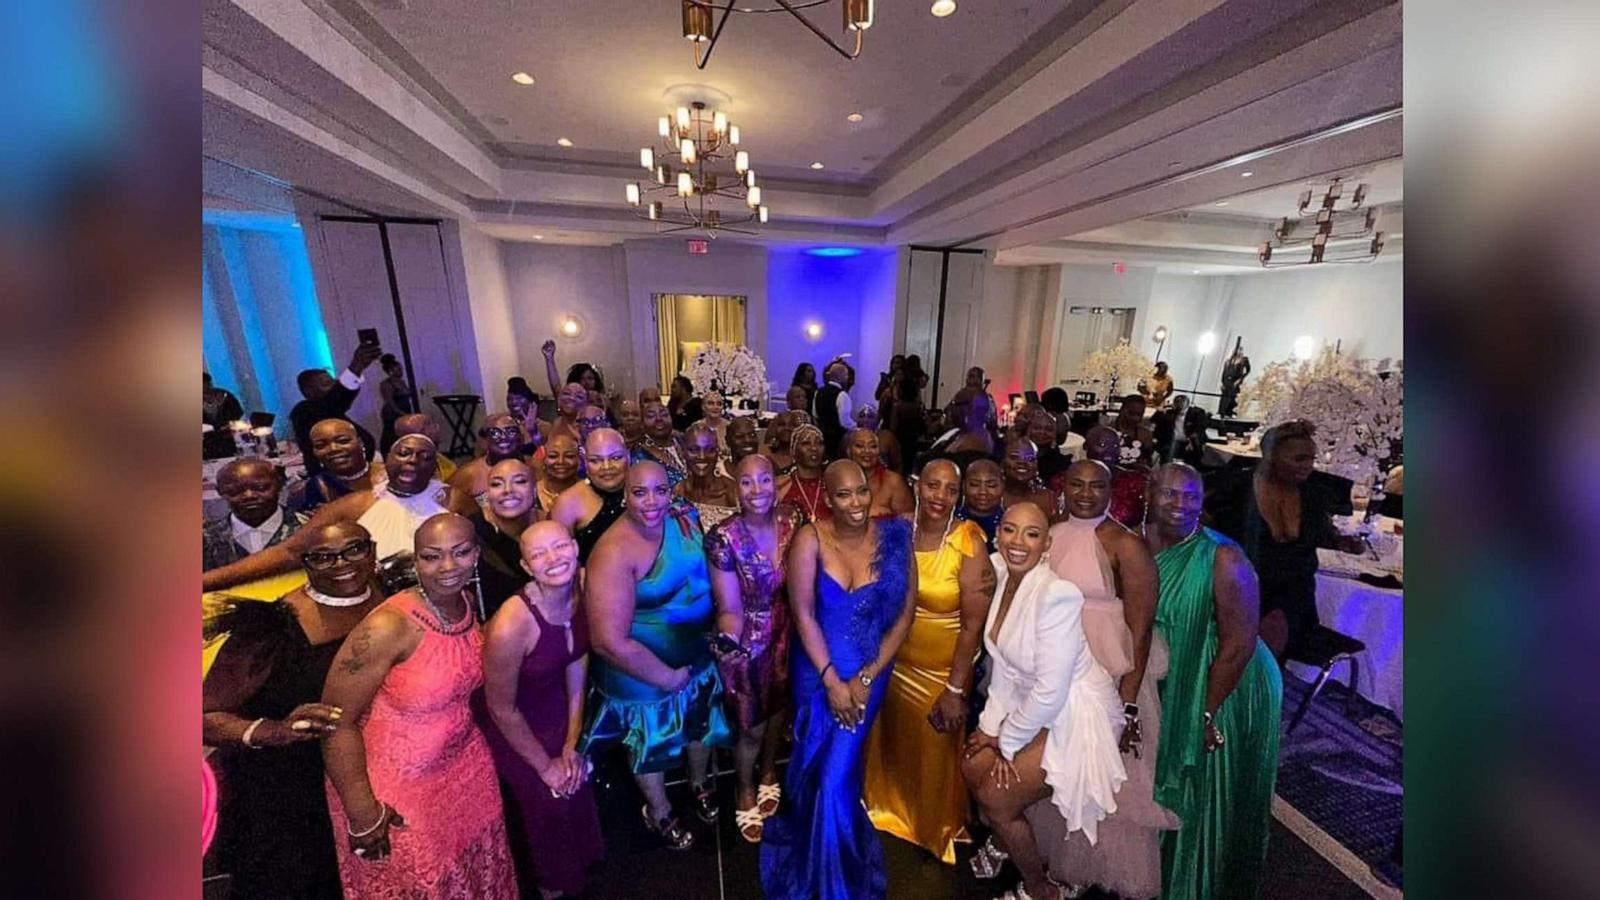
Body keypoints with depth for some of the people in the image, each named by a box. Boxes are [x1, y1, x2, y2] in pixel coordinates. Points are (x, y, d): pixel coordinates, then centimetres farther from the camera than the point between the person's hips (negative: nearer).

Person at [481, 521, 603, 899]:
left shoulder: (583, 585, -21)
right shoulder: (510, 625, -37)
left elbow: (577, 663, -8)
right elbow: (502, 709, -21)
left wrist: (572, 743, -4)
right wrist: (545, 766, -7)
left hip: (559, 709, 4)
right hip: (516, 728, -4)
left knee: (577, 787, 24)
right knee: (549, 807, 18)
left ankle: (581, 863, 58)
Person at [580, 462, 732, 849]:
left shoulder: (684, 522, -12)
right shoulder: (615, 552, -32)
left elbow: (705, 574, 4)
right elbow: (611, 642, -32)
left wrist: (725, 612, -14)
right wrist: (667, 677, -20)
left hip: (697, 656, 6)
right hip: (643, 671, -5)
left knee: (701, 725, 29)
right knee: (652, 741, 23)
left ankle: (699, 785, 63)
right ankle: (659, 812, 57)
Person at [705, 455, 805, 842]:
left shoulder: (793, 522, -15)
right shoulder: (723, 536, -25)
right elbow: (730, 607, -20)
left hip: (786, 633, 4)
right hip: (747, 640, -3)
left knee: (777, 708, 27)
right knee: (750, 723, 18)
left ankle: (769, 771, 58)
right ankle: (745, 790, 50)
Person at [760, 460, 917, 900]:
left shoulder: (893, 539, -15)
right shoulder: (810, 539, -20)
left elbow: (904, 616, -9)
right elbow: (803, 614, -15)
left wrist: (866, 678, -10)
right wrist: (832, 680, -13)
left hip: (870, 672, 0)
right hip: (818, 671, 0)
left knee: (838, 775, 10)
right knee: (816, 767, 19)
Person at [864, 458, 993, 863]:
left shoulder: (968, 544, -21)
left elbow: (973, 624, -18)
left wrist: (955, 690, -16)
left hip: (942, 671, -3)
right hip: (894, 662, 4)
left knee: (935, 751, 19)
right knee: (892, 739, 25)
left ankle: (937, 829, 51)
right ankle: (892, 807, 57)